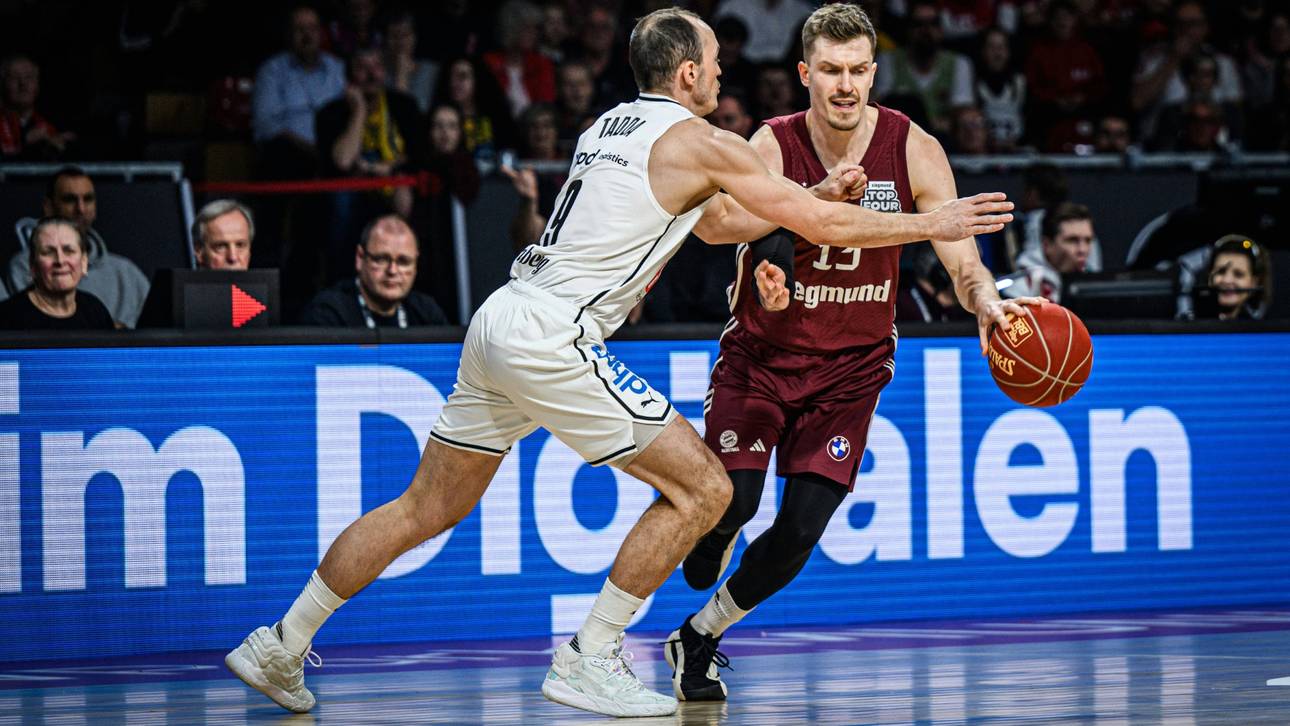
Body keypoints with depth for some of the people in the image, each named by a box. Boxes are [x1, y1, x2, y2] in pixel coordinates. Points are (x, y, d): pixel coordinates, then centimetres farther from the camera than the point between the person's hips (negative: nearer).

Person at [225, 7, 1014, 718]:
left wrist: (821, 191, 35)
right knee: (702, 488, -1)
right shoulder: (700, 141, -3)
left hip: (500, 322, 9)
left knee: (428, 508, 17)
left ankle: (281, 648, 19)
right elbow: (828, 227, -1)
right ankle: (589, 662, 0)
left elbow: (700, 211, 37)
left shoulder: (611, 124, 22)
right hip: (554, 337, -9)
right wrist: (934, 224, 10)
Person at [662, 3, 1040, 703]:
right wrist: (819, 197, -48)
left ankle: (698, 637, 14)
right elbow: (713, 223, -35)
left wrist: (985, 302, -36)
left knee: (802, 528, -9)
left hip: (850, 365, 1)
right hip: (762, 354, -1)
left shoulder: (913, 151, -11)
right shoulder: (774, 144, -15)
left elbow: (963, 261, -11)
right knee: (731, 500, -17)